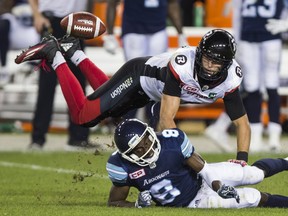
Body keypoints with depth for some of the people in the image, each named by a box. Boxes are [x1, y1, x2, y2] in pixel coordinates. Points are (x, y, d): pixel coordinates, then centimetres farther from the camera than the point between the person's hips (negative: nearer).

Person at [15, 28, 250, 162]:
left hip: (150, 88, 6)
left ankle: (74, 52, 40)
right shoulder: (183, 63, -44)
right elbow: (166, 119, -43)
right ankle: (55, 55, 12)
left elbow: (242, 123, -18)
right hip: (139, 74, -6)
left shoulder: (229, 80, -28)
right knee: (84, 116, -3)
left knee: (110, 110, 28)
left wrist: (242, 160, -33)